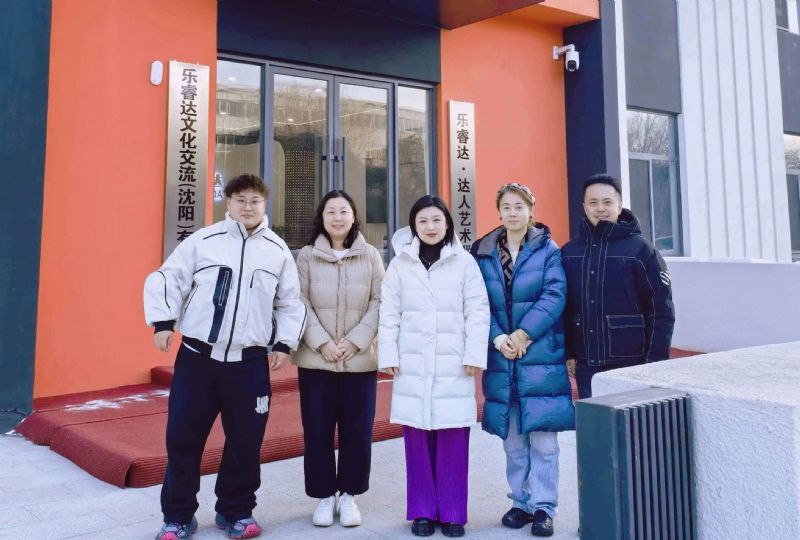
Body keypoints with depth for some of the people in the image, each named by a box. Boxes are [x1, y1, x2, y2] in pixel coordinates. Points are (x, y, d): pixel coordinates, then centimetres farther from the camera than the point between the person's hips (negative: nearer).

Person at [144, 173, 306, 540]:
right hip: (197, 356, -1)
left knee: (245, 441, 7)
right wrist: (163, 322, -6)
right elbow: (166, 279, 4)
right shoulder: (203, 241, 0)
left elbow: (290, 304, 12)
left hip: (250, 362, 1)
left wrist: (284, 344, 4)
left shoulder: (279, 251, 6)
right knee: (183, 438, 4)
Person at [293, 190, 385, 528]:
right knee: (317, 431, 4)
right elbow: (301, 303, -2)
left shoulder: (371, 256, 5)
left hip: (360, 360, 0)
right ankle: (324, 496, 21)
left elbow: (379, 302, 0)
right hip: (316, 359, 0)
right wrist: (321, 342, -13)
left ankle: (348, 495, 22)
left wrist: (356, 340, -11)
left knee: (357, 431, 5)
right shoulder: (307, 256, 4)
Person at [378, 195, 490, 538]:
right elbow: (389, 313, 6)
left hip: (453, 365, -1)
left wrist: (474, 355, -6)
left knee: (453, 441, 0)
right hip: (412, 365, 1)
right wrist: (388, 355, 0)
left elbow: (477, 311, 1)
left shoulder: (464, 262, 4)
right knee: (417, 440, 4)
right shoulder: (400, 263, 8)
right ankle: (422, 511, 17)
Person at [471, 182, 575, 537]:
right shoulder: (483, 253, 8)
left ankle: (543, 507, 13)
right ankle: (521, 502, 25)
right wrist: (497, 338, -11)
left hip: (542, 358, -2)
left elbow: (554, 296, -9)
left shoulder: (548, 250, 2)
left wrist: (524, 333, -16)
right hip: (501, 359, 3)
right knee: (512, 439, 11)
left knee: (543, 439, 0)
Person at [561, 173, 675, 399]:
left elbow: (661, 310, -5)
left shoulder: (640, 249, -4)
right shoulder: (569, 252, 6)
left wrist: (656, 360, -8)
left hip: (631, 365, -3)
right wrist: (567, 353, 8)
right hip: (586, 366, 3)